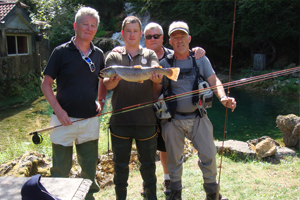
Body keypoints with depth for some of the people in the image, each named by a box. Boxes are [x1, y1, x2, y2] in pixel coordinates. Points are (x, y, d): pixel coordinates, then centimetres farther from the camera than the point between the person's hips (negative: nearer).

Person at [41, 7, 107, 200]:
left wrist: (101, 101, 5)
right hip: (64, 119, -3)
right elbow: (46, 84, -4)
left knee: (90, 168, 15)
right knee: (61, 169, 8)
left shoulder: (98, 54, 7)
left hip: (90, 120, 4)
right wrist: (58, 110, -15)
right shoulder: (61, 52, -5)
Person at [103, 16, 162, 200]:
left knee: (148, 163, 12)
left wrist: (157, 77, -35)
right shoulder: (114, 56, 8)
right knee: (120, 164, 12)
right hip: (120, 120, 0)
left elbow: (157, 73, -10)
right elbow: (107, 84, -5)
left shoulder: (149, 54, 10)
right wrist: (111, 81, -29)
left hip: (146, 119, 0)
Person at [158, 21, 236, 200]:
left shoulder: (201, 60, 3)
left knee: (209, 155, 4)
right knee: (174, 158, 11)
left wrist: (223, 97, -19)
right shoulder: (164, 64, 0)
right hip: (173, 120, -1)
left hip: (198, 117, 1)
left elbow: (214, 81, -3)